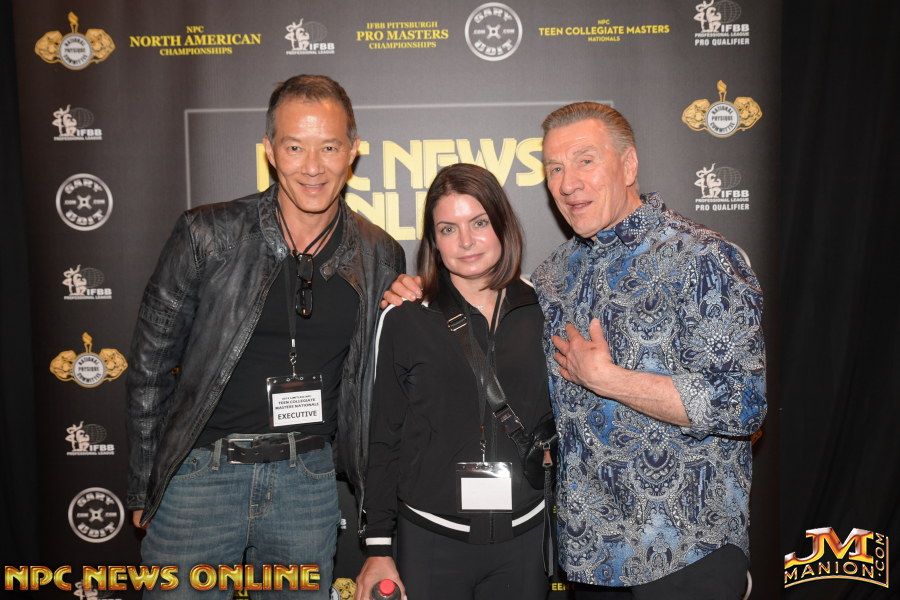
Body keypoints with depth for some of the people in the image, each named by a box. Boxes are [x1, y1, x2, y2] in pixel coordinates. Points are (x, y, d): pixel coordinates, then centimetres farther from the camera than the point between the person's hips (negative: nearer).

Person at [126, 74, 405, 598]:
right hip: (200, 474, -2)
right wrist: (145, 489, 1)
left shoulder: (382, 257, -1)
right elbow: (151, 364, -1)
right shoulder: (208, 235, -8)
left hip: (310, 481, 2)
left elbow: (383, 387, 11)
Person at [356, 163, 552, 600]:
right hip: (431, 539, -2)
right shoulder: (406, 320, -4)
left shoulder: (539, 313, 2)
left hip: (524, 536, 2)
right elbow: (384, 441, -2)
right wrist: (377, 549, -3)